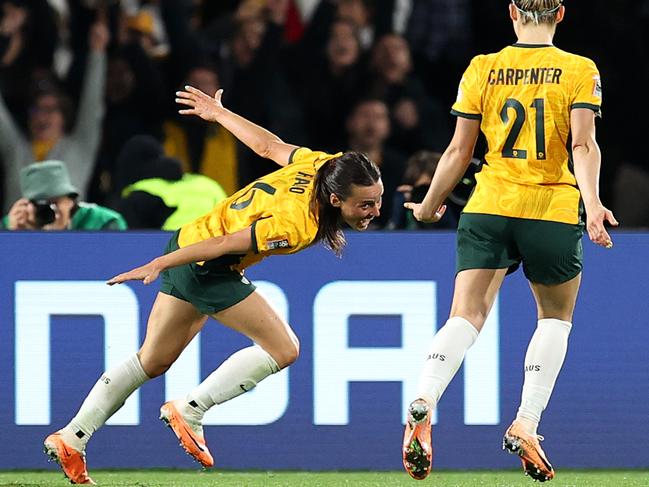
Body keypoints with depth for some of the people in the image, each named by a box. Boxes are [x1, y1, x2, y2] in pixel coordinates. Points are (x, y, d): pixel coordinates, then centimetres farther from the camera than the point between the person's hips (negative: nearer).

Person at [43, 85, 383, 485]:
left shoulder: (325, 165, -10)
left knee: (152, 363, 19)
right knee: (284, 349, -11)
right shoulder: (298, 226, -32)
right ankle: (191, 411, -2)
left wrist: (218, 113, 22)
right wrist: (159, 265, -18)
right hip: (207, 267, -10)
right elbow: (225, 244, -27)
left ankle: (71, 439, 26)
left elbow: (267, 145, 6)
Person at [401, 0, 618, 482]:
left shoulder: (482, 68, 6)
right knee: (556, 316, 19)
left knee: (466, 316, -4)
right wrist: (592, 203, -19)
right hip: (554, 210, -1)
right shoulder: (580, 71, 1)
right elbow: (583, 145, -13)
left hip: (488, 208, 1)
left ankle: (424, 401, -31)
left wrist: (431, 204, 20)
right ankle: (526, 425, 4)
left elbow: (459, 151, 8)